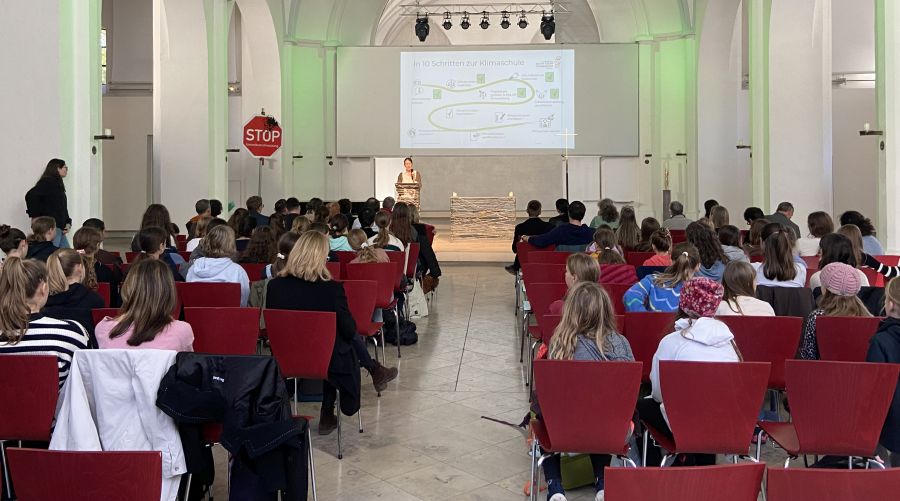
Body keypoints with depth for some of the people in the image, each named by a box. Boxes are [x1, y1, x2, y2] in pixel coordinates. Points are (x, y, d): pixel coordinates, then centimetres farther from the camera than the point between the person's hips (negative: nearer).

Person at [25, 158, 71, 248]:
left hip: (60, 228, 9)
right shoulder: (48, 182, -8)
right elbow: (30, 196, -21)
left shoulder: (58, 184, 20)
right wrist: (36, 217, -16)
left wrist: (67, 223, 4)